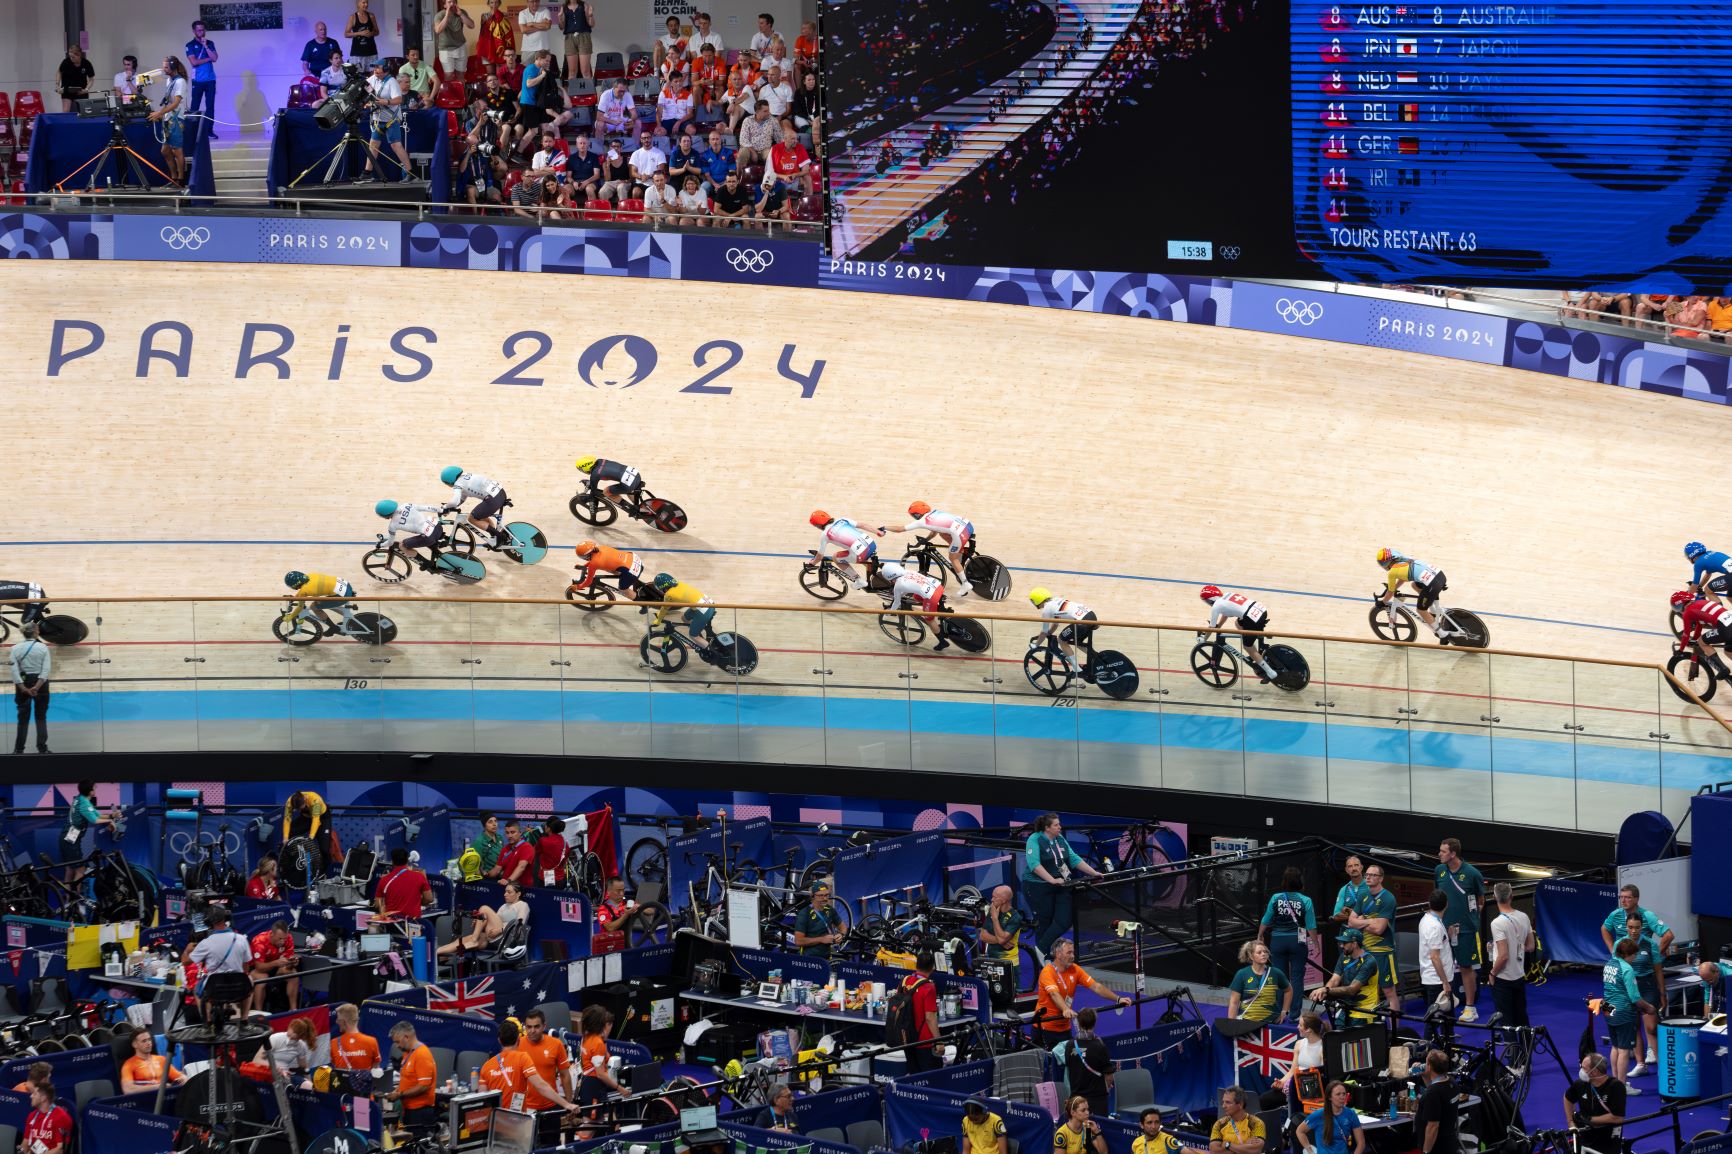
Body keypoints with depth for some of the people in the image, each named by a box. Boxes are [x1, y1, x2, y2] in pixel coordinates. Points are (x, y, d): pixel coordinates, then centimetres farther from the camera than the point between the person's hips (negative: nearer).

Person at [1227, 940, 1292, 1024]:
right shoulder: (1242, 975, -3)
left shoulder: (1275, 973, 2)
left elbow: (1288, 991, 21)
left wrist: (1284, 1012, 14)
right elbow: (1233, 1003, -2)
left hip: (1270, 1022, 2)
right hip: (1247, 1022, -2)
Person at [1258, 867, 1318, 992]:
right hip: (1297, 941, -2)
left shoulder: (1276, 898, -4)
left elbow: (1265, 921, 4)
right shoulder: (1305, 901, -8)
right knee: (1297, 977, 3)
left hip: (1278, 940, 2)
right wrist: (1316, 945, 4)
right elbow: (1311, 926, -7)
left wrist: (1260, 936, 22)